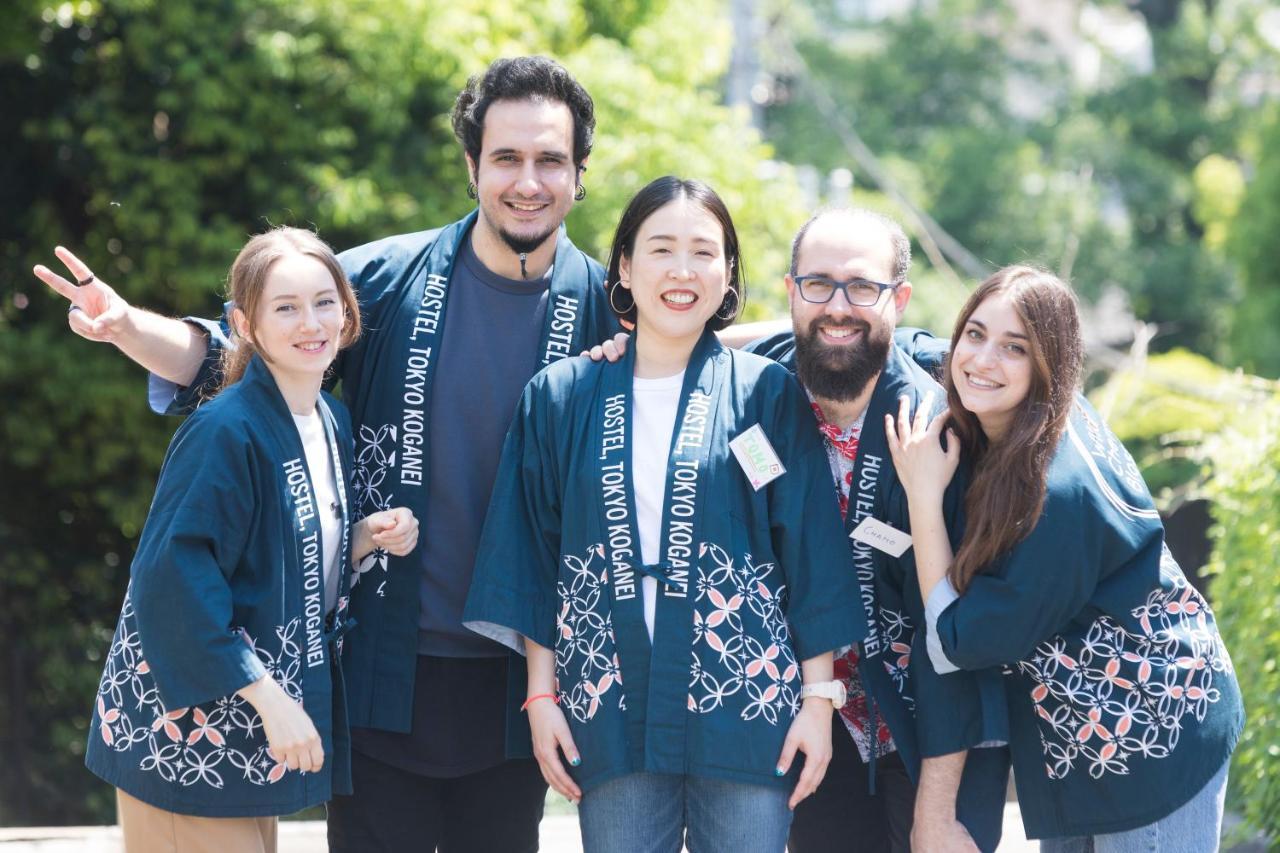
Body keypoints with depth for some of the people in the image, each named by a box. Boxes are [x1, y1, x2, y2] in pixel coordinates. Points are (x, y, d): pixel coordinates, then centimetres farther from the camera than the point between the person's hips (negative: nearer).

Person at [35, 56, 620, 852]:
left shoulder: (606, 310, -4)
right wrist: (128, 325, -20)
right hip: (388, 669, -1)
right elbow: (232, 354, -2)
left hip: (515, 680, 1)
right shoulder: (385, 279, -5)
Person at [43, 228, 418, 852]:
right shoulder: (225, 431, -19)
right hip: (187, 733, -8)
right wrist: (267, 697, -24)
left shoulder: (332, 422, 7)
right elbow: (174, 578, -23)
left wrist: (365, 539, -2)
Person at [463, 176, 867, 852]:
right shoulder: (561, 397, 6)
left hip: (744, 710, -1)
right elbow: (533, 556, 8)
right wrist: (541, 695, 3)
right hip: (613, 714, 1)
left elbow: (812, 554, 1)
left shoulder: (767, 395, 2)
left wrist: (818, 697, -2)